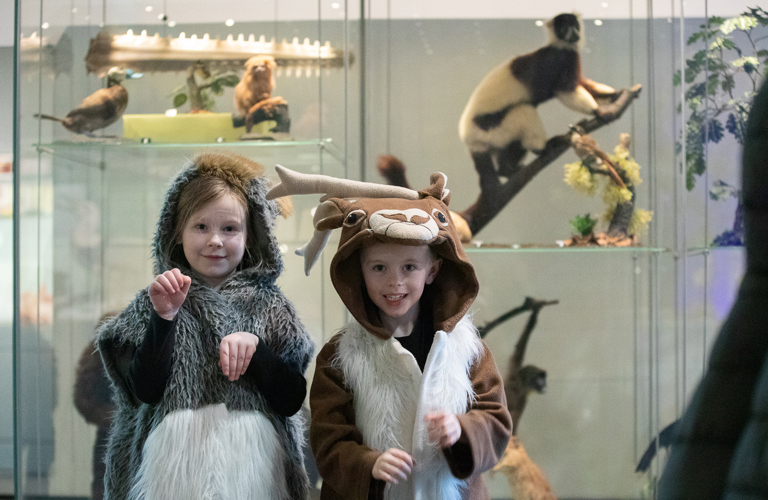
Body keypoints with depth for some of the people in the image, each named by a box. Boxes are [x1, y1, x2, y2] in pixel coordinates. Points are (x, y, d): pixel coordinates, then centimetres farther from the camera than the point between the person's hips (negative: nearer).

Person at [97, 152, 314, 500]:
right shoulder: (156, 302, 2)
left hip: (252, 466, 1)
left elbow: (291, 401, -2)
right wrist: (164, 318, -18)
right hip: (175, 465, -1)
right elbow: (145, 391, -9)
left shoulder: (268, 307, 4)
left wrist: (255, 346, -15)